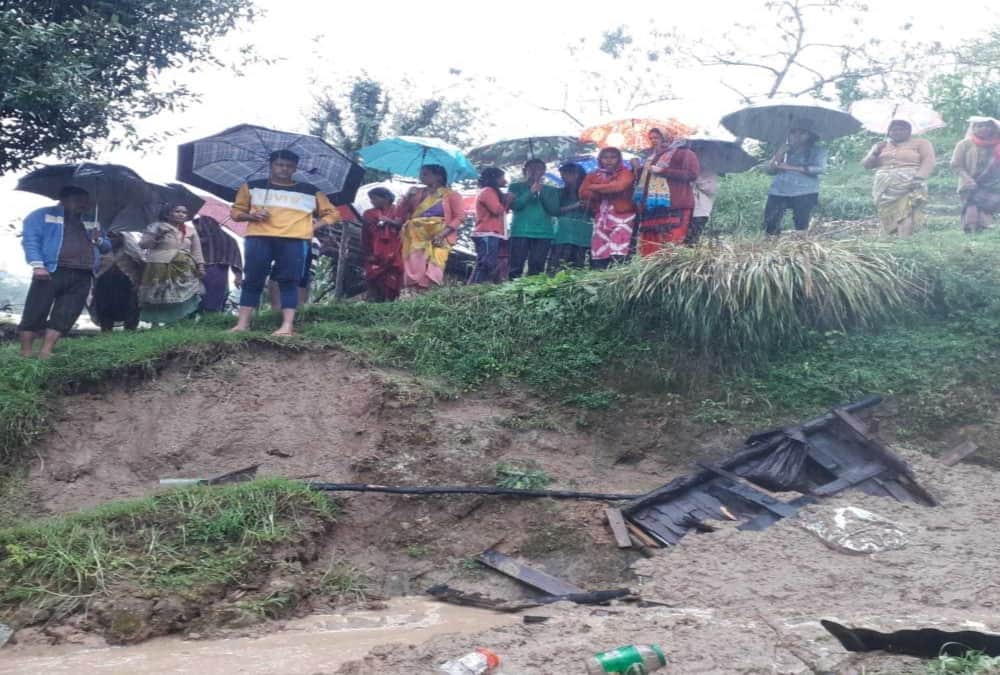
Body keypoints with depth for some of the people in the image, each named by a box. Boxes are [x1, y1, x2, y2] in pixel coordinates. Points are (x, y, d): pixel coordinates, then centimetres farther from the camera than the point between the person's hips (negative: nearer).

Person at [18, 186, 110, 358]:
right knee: (34, 313, -6)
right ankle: (26, 353, -3)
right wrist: (37, 265, -17)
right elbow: (30, 239, -3)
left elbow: (107, 246, 28)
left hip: (82, 277, 5)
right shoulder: (43, 215, 9)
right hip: (51, 272, -5)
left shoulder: (90, 223, 27)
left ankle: (46, 353, -3)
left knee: (64, 316, -3)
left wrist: (98, 240, 4)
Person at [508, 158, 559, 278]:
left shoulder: (550, 190, 17)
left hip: (544, 233, 2)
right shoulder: (516, 186, 12)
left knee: (537, 269, -4)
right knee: (516, 267, -10)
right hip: (521, 232, -2)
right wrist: (531, 192, -10)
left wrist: (542, 192, -4)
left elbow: (554, 209, 4)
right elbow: (514, 205, -4)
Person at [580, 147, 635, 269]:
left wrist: (595, 188, -6)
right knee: (599, 251, 1)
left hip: (621, 215, -5)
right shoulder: (593, 175, 15)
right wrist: (604, 193, -9)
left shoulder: (625, 172, 2)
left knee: (618, 252, -19)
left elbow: (619, 186, -18)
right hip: (600, 217, 5)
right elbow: (583, 194, 5)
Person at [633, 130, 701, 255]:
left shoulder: (683, 153, 3)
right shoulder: (653, 157, 28)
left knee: (672, 243, -17)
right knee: (651, 246, -1)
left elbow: (692, 174, -12)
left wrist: (662, 171, -11)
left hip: (674, 207, -8)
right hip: (651, 206, 8)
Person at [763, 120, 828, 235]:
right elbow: (770, 170, 12)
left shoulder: (817, 150, 7)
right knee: (770, 226, -7)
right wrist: (780, 154, -5)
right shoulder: (784, 149, 19)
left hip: (804, 193, -3)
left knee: (801, 227, -8)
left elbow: (820, 168, -11)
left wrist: (791, 167, -10)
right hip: (778, 191, 3)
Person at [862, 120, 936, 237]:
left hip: (910, 183, -4)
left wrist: (919, 177, -17)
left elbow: (929, 161, -1)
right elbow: (866, 164, 21)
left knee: (906, 209, -25)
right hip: (884, 185, 4)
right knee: (889, 212, -13)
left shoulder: (921, 143, 14)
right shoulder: (881, 145, 24)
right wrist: (874, 153, 3)